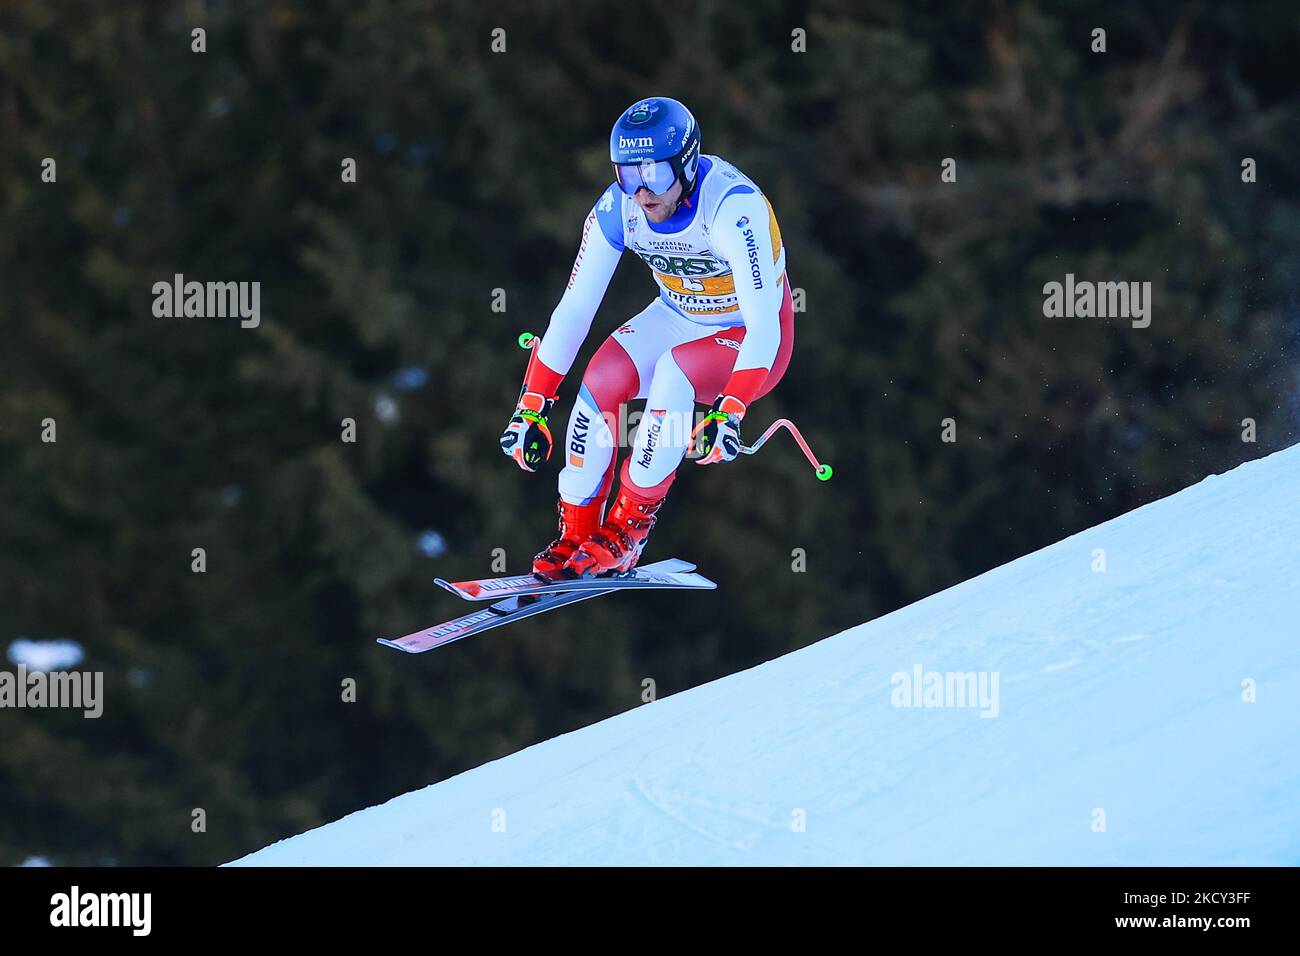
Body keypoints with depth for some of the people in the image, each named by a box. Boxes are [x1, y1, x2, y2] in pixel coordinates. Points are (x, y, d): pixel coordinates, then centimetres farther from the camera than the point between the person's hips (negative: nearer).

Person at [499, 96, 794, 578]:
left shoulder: (732, 207, -33)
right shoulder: (617, 209, -16)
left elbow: (763, 325, -37)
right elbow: (573, 310, -9)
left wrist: (728, 413, -48)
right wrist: (532, 408, -13)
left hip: (748, 340, -5)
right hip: (678, 319, 5)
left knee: (674, 371, -34)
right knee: (602, 380, -23)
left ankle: (626, 532, -21)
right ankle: (576, 534, -9)